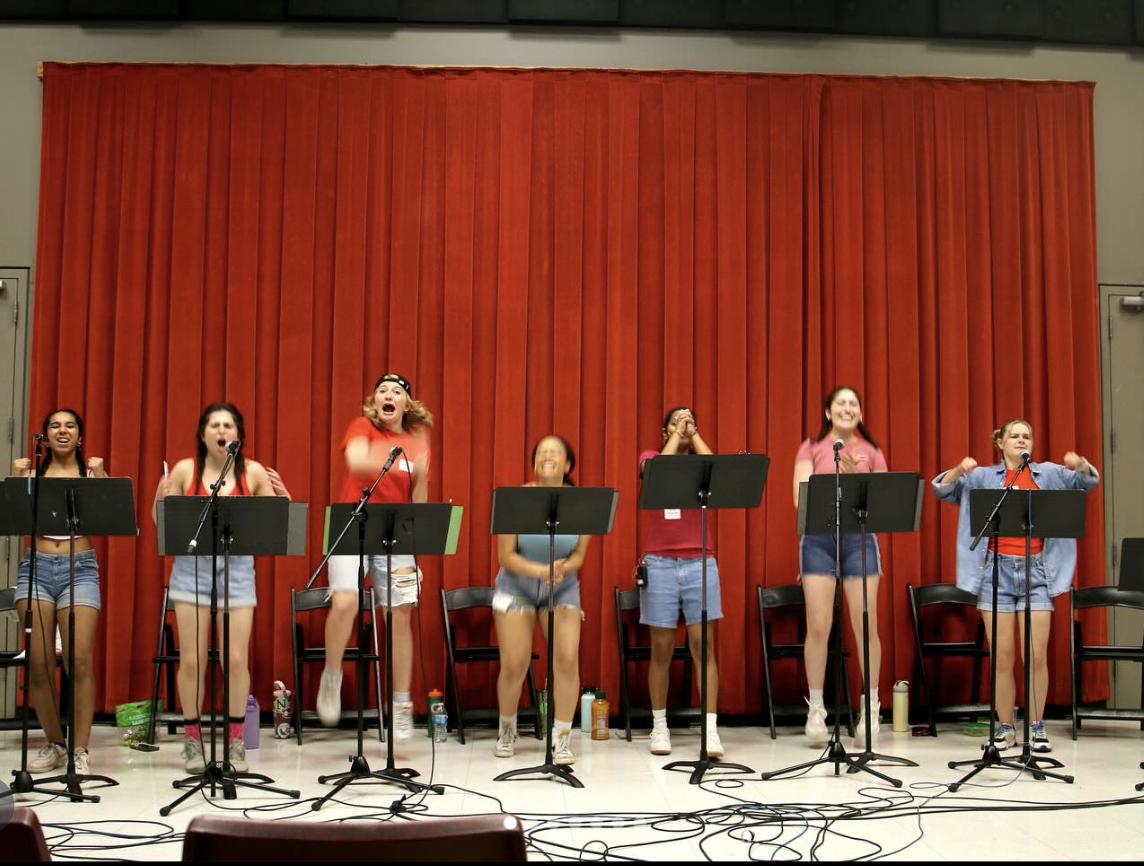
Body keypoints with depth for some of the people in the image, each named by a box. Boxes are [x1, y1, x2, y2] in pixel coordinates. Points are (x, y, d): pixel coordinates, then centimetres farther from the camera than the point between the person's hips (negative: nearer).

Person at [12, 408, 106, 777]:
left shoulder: (91, 474, 7)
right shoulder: (33, 475, 10)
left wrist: (100, 478, -17)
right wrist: (17, 481, -10)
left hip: (80, 568, -2)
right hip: (36, 567, 2)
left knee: (79, 661, -10)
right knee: (39, 663, 0)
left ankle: (80, 750, -1)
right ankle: (54, 744, 16)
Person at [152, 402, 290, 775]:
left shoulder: (253, 472, 2)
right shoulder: (185, 469, 3)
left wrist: (284, 496, -14)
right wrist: (160, 499, -11)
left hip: (237, 569, 0)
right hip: (192, 567, 0)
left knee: (237, 659, -2)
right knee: (192, 659, 1)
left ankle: (237, 743, 12)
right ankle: (192, 741, 16)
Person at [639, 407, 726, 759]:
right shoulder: (651, 457, 10)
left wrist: (693, 434, 0)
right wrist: (677, 433, -2)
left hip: (700, 562, 1)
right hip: (660, 563, -1)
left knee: (704, 645, -5)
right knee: (661, 649, 3)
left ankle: (711, 731, -7)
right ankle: (659, 727, 14)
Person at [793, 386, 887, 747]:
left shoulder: (871, 452, 11)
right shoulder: (811, 448, 7)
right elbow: (800, 499, -3)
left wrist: (855, 477, -11)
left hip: (859, 538, 1)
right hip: (818, 538, -1)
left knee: (866, 626, -2)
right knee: (818, 626, -3)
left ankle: (871, 709, 8)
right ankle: (816, 708, 7)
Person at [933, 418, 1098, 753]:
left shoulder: (1048, 474, 12)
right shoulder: (983, 477, 10)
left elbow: (1088, 482, 1)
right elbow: (942, 488, 0)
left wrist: (1080, 465, -21)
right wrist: (960, 470, -21)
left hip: (1036, 569, 0)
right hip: (997, 569, 0)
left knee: (1037, 655, -3)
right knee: (1002, 655, 1)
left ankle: (1037, 728, 8)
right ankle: (1005, 728, 10)